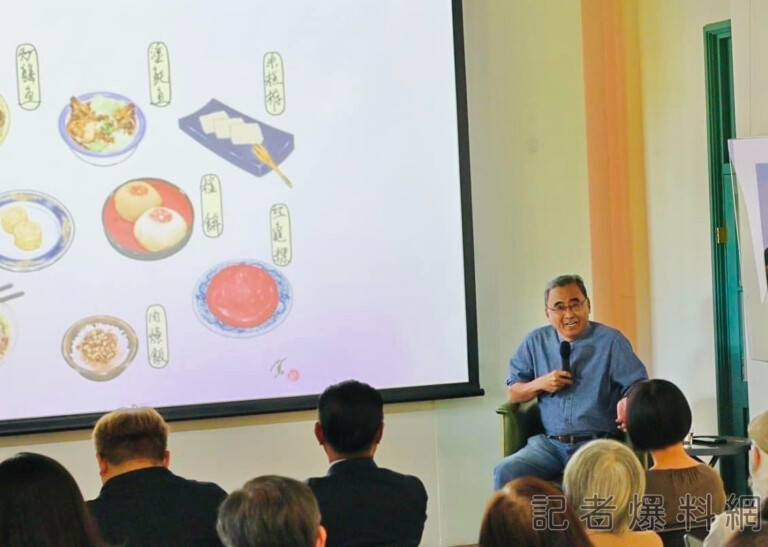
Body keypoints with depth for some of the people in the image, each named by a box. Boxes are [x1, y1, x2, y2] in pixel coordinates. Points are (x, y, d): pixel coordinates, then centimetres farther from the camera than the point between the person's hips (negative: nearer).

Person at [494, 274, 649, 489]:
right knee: (506, 471, -25)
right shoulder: (536, 342, 13)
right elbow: (513, 392, 19)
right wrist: (540, 384, -3)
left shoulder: (610, 341, 3)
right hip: (550, 444, 3)